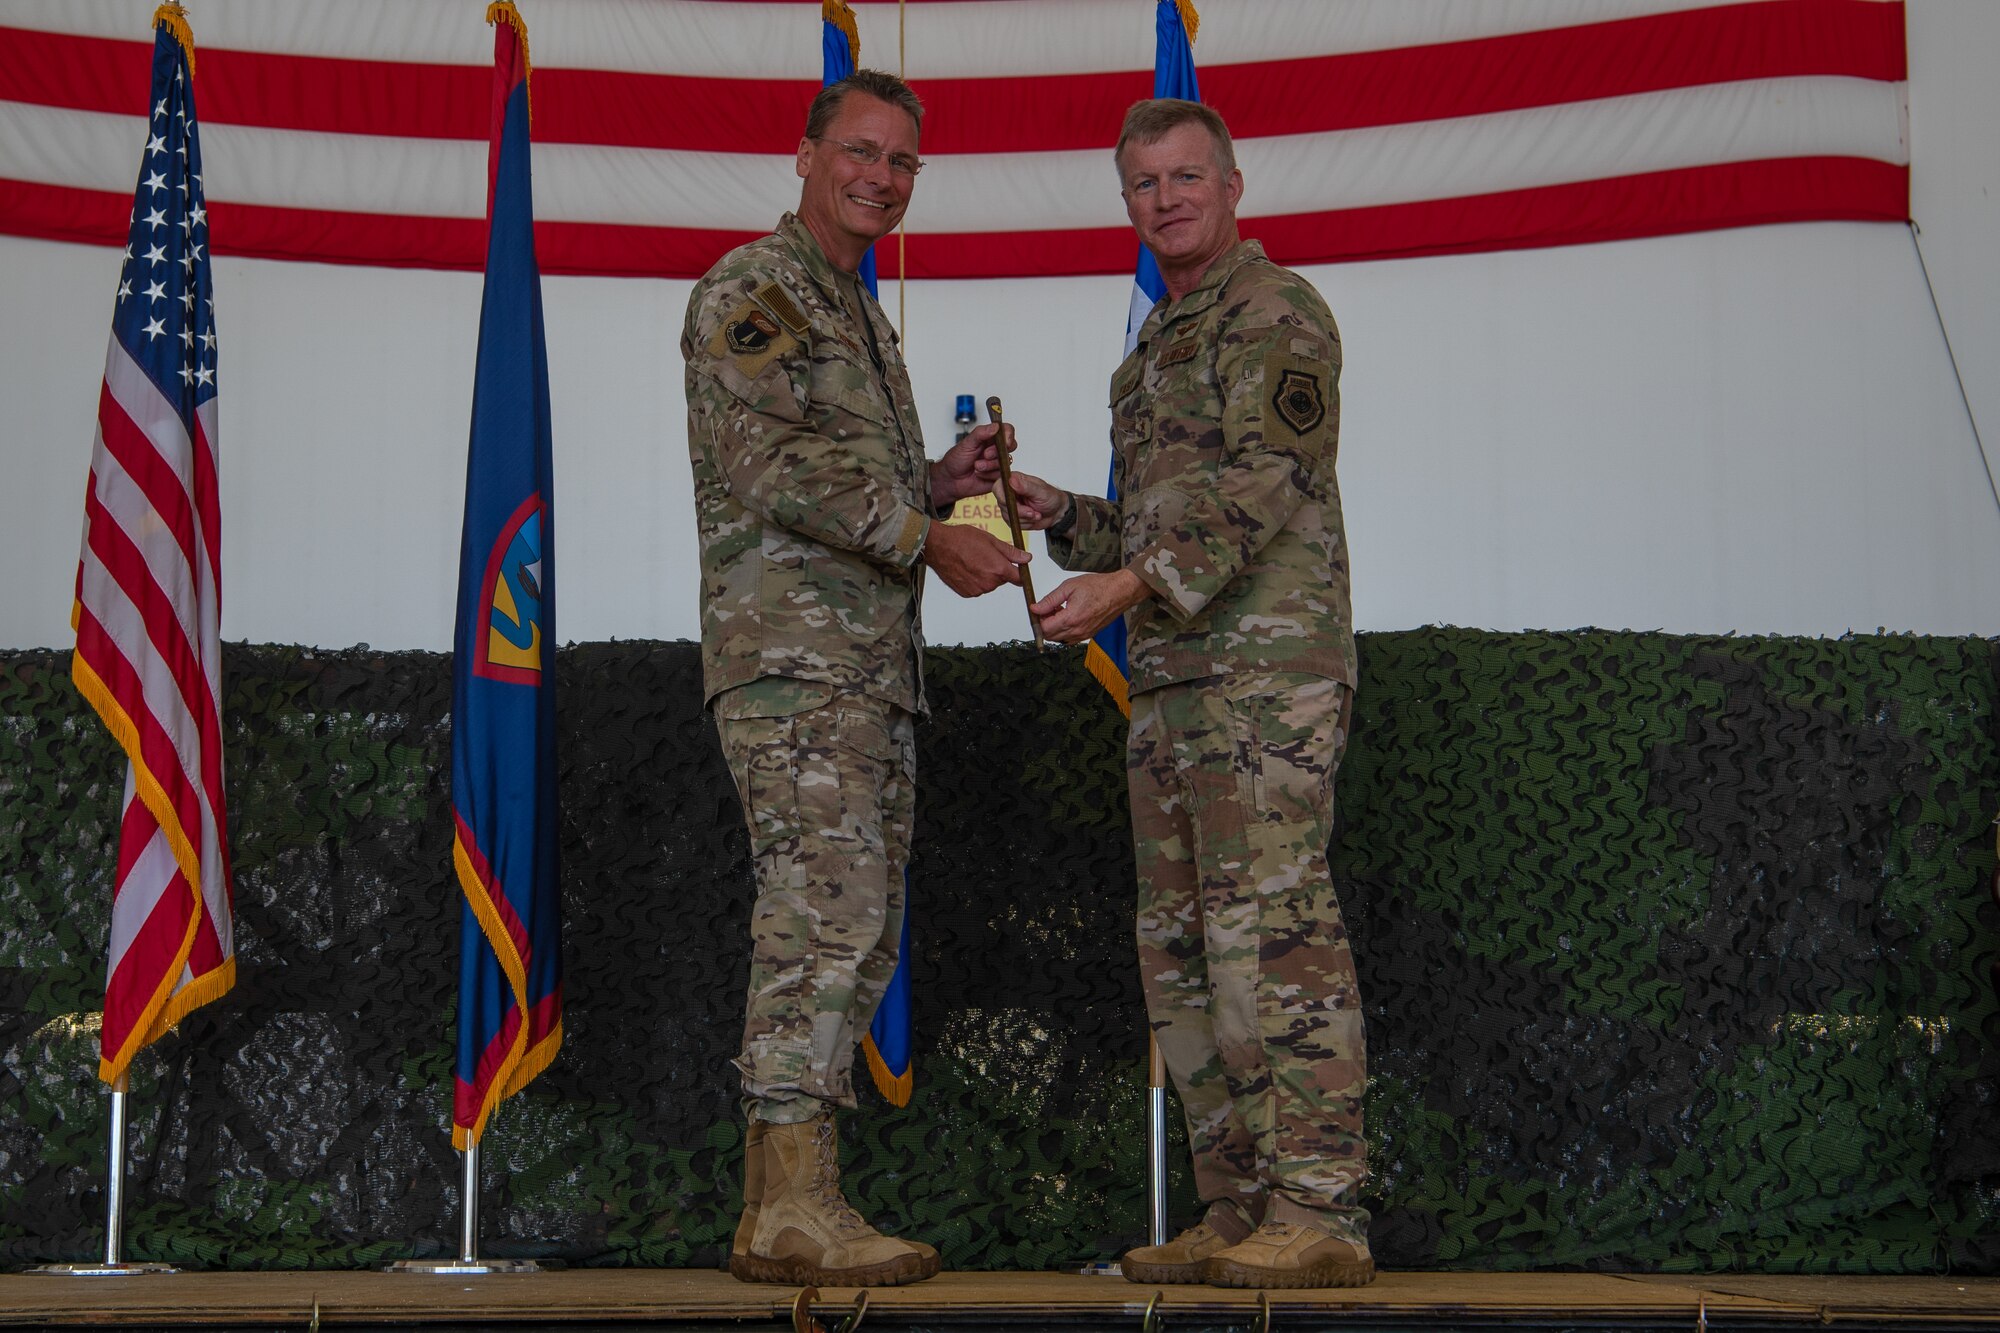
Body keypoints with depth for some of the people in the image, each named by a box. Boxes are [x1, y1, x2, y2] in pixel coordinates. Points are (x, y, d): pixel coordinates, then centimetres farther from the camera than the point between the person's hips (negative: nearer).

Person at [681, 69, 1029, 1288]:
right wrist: (929, 533, -16)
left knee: (856, 937, 6)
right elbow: (775, 463, -16)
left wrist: (945, 480, 10)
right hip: (793, 650, -10)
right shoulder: (753, 287, -3)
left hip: (874, 666, 10)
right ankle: (795, 1209, -17)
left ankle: (777, 1208, 9)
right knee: (825, 911, -16)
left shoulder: (860, 318, 26)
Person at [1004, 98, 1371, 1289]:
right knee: (1184, 950, 6)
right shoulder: (1160, 348, 26)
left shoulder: (1275, 314, -3)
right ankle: (1242, 1214, 9)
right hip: (1174, 679, 9)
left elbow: (1263, 486, -16)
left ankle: (1321, 1213, -15)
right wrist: (1056, 513, 14)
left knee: (1272, 926, -15)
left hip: (1269, 667, -9)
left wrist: (1129, 584, -24)